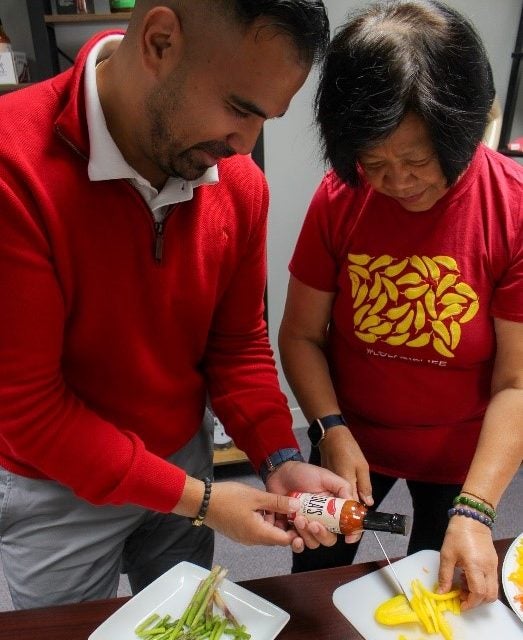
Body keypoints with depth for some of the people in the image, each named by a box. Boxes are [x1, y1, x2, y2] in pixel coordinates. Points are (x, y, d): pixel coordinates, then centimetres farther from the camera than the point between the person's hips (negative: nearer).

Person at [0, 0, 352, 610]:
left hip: (185, 462, 5)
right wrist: (197, 500, -22)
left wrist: (280, 460, -15)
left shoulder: (240, 183, -11)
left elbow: (238, 343, -2)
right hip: (58, 491, -4)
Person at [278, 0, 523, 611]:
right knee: (312, 577, 25)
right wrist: (332, 431, -21)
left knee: (439, 593, 25)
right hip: (351, 439, 2)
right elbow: (301, 335, -9)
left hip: (460, 454, -1)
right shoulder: (338, 198, -16)